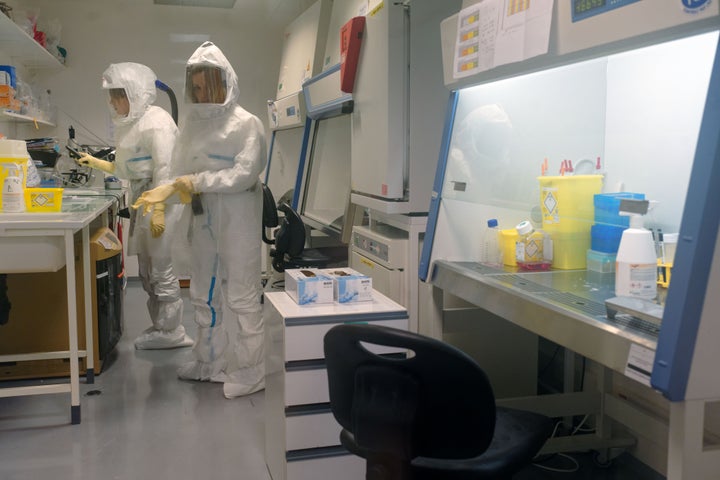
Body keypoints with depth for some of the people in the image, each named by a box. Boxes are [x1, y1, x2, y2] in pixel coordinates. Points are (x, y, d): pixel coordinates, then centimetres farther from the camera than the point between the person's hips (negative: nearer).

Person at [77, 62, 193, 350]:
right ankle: (161, 327, 26)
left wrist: (159, 210, -23)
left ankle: (171, 332, 10)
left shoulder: (156, 122, -13)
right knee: (146, 270, 15)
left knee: (161, 271, -2)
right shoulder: (132, 123, 15)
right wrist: (98, 164, 18)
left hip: (161, 201, -10)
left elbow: (165, 169, -19)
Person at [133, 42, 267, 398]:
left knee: (242, 296, -1)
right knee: (203, 294, 15)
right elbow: (182, 171, 10)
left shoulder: (246, 124, -8)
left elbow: (245, 173, -16)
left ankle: (249, 372, 10)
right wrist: (163, 191, -8)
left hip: (237, 219, -7)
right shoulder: (193, 125, 10)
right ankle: (210, 362, 31)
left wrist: (199, 182, -19)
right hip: (203, 219, 7)